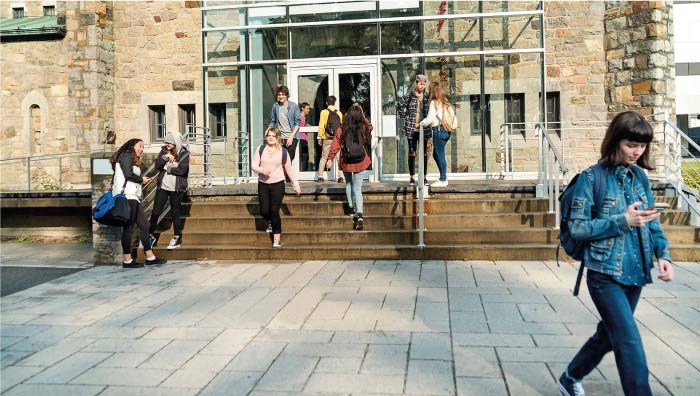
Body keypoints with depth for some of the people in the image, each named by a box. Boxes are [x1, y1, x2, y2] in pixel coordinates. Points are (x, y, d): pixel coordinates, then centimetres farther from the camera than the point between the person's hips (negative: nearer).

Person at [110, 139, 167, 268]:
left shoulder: (133, 160, 25)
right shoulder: (126, 155, -2)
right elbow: (128, 175, -15)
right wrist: (141, 179, 0)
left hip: (134, 196, 10)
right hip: (126, 195, -10)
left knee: (144, 225, 8)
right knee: (128, 227, -7)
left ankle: (150, 257, 12)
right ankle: (127, 260, -4)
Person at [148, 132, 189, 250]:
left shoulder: (184, 153, -6)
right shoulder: (164, 151, 6)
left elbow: (182, 170, -17)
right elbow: (157, 165, -3)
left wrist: (168, 168, -8)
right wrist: (165, 157, -16)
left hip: (176, 188, -3)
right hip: (162, 186, 3)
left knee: (175, 212, 6)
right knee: (156, 211, 3)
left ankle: (177, 238, 19)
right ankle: (151, 235, 18)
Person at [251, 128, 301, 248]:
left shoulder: (283, 152, 2)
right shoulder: (260, 149, 4)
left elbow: (289, 170, 9)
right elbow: (253, 165, 1)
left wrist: (296, 184, 8)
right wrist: (261, 170, -20)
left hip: (278, 184, -2)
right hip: (263, 184, 2)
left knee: (274, 211, -9)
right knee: (264, 212, 1)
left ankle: (276, 240, -1)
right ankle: (270, 223, 39)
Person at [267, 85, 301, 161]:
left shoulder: (294, 106, 0)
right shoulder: (275, 106, 9)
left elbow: (297, 123, -2)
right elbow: (272, 121, 16)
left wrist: (291, 136, -12)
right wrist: (267, 131, -2)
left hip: (291, 138, -2)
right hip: (279, 138, 2)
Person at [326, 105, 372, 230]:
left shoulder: (342, 129, -9)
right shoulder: (363, 128, -5)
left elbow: (335, 145, -8)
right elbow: (369, 127, 18)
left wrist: (330, 159, -2)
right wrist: (362, 115, 23)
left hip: (346, 162, 0)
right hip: (360, 162, 0)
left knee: (348, 184, 26)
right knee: (357, 188, 1)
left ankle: (351, 207, 29)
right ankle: (359, 214, -13)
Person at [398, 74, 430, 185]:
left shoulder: (427, 97, 7)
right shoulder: (409, 96, 0)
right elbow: (399, 106, 5)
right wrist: (405, 118, -1)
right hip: (411, 128, -2)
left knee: (424, 153, 5)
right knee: (412, 152, 1)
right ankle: (412, 177, 7)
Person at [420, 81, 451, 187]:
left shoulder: (434, 102, -10)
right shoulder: (445, 102, 13)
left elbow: (430, 119, -12)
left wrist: (421, 124, 4)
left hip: (438, 130, -8)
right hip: (445, 130, 8)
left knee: (440, 155, -4)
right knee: (436, 154, 16)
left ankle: (443, 180, 0)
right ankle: (442, 177, 19)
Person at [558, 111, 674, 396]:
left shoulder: (640, 176, 6)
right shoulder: (592, 178, -11)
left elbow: (652, 221, 12)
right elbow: (577, 227, -13)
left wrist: (663, 254, -3)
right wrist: (623, 221, -21)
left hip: (635, 273, 7)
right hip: (606, 275, -6)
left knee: (609, 335, 19)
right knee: (630, 345, -10)